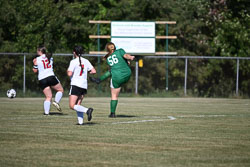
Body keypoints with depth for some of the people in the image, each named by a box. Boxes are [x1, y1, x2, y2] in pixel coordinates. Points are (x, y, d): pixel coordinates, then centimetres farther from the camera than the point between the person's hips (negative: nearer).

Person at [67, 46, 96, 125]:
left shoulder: (73, 61, -8)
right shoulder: (86, 61, 8)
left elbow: (70, 74, -15)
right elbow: (94, 71, 5)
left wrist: (68, 71, 7)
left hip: (76, 85, -6)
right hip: (84, 86, 6)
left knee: (72, 106, -8)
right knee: (78, 105, 14)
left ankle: (87, 110, -27)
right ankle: (80, 121, 2)